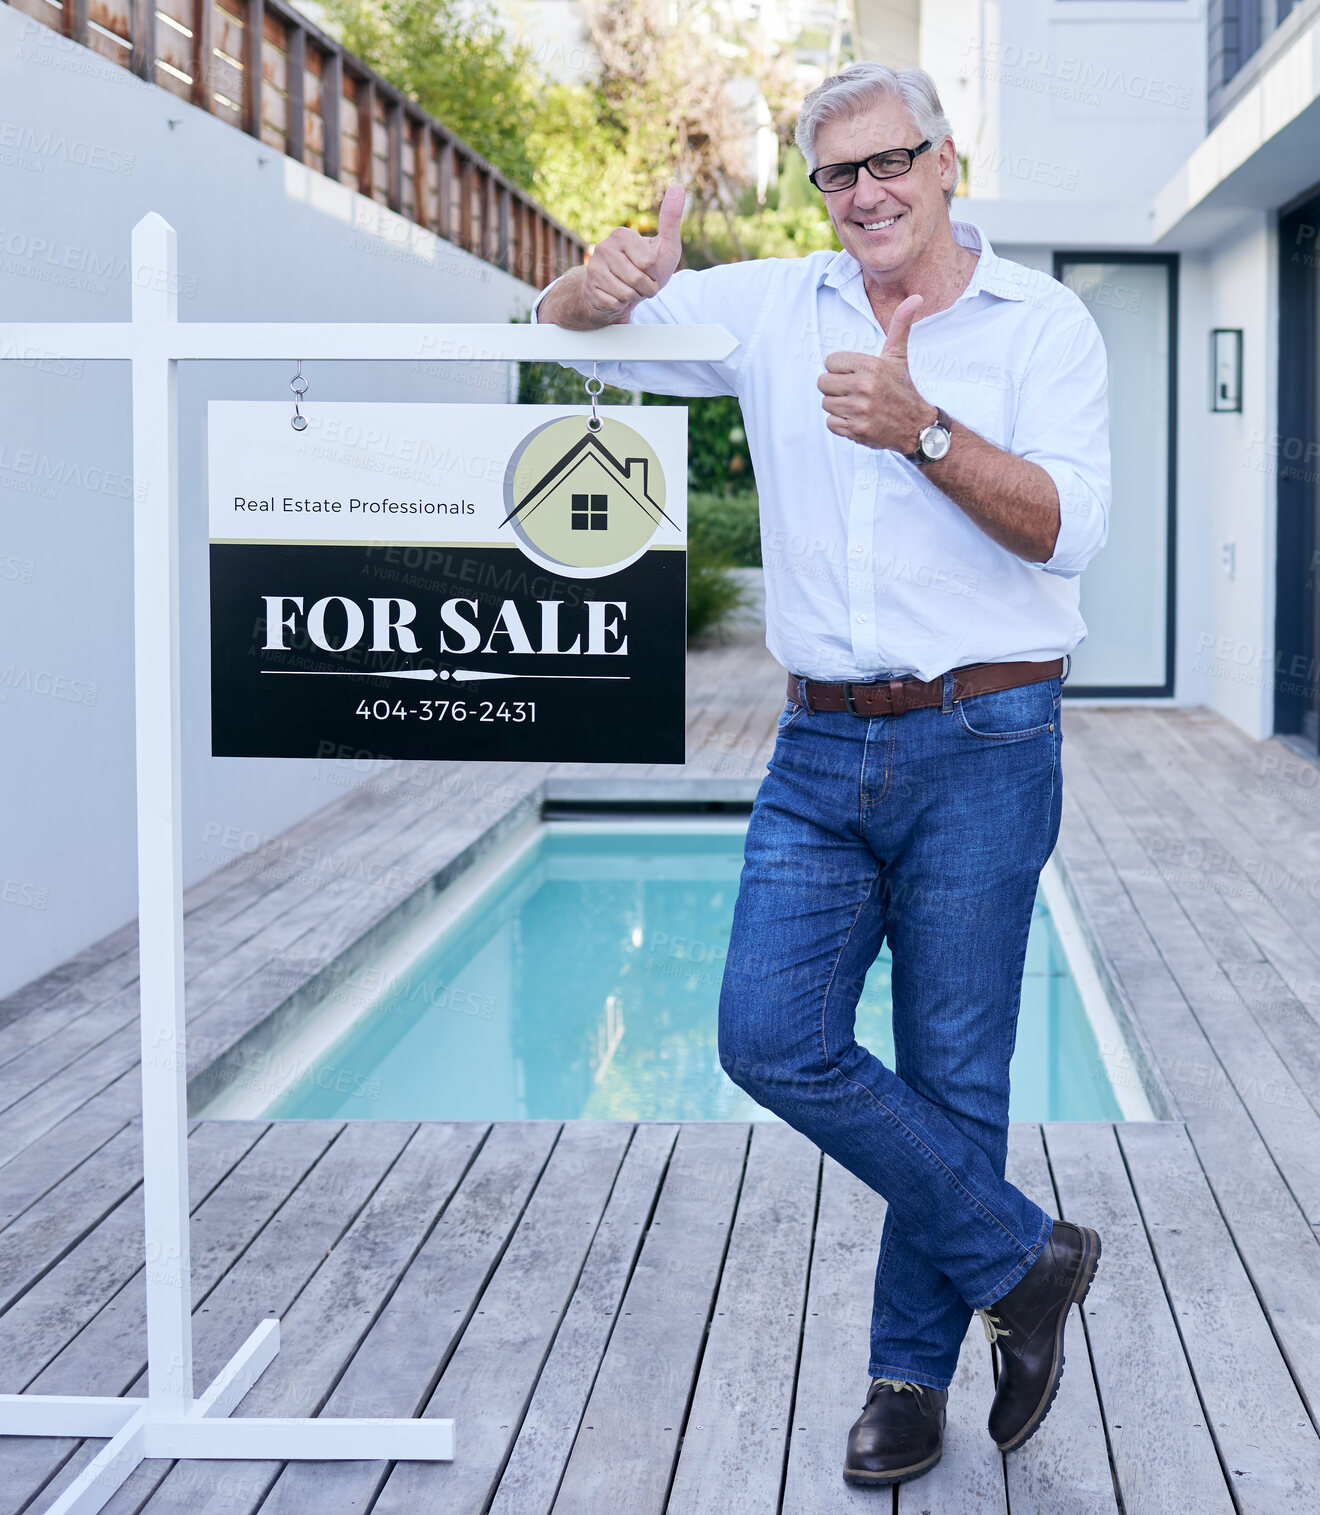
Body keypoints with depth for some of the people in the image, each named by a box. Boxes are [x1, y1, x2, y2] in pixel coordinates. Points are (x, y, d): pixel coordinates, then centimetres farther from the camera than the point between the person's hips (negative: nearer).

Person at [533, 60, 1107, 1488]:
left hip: (981, 744, -3)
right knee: (771, 1035, -5)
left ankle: (912, 1372, 21)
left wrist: (925, 431, -27)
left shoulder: (1042, 324, -1)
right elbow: (566, 325, 8)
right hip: (822, 744, 4)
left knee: (951, 1072, 3)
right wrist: (609, 280, -16)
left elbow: (1067, 526, -13)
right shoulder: (773, 309, 7)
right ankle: (1020, 1259, 11)